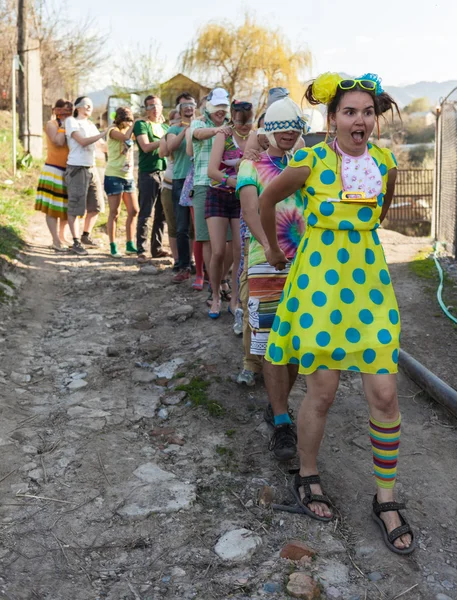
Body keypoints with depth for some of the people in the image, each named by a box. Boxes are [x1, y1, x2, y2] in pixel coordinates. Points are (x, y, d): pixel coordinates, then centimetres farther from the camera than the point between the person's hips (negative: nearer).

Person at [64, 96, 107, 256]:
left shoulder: (91, 125, 19)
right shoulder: (71, 121, -2)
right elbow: (82, 141, -15)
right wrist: (104, 133, -15)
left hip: (92, 169, 8)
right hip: (76, 169, -8)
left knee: (96, 205, 11)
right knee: (75, 207, -5)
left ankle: (86, 236, 26)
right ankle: (76, 242, 0)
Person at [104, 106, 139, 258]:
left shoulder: (128, 131, 17)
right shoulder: (113, 130, -7)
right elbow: (125, 137, -26)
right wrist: (132, 126, -14)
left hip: (128, 176, 7)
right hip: (114, 176, -7)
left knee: (134, 211, 6)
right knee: (115, 212, -3)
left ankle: (130, 245, 16)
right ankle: (113, 247, 3)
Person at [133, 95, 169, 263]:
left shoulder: (165, 127, 19)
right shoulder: (141, 124, 0)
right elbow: (146, 147, -13)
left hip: (164, 173, 6)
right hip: (148, 173, -6)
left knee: (162, 214, 8)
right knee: (145, 214, -5)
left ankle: (157, 248, 17)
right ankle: (141, 251, -2)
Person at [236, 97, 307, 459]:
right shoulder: (253, 166, 5)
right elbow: (250, 210, -10)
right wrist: (269, 245, -28)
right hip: (267, 263, -3)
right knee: (273, 344, -4)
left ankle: (278, 403, 28)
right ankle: (282, 423, 1)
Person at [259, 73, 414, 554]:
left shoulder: (385, 164, 1)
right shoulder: (312, 162, -9)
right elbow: (268, 200, 6)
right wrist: (274, 250, 15)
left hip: (369, 280, 3)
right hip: (319, 281, -3)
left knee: (384, 393, 0)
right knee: (322, 391, 4)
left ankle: (386, 498, 17)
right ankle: (307, 478, 29)